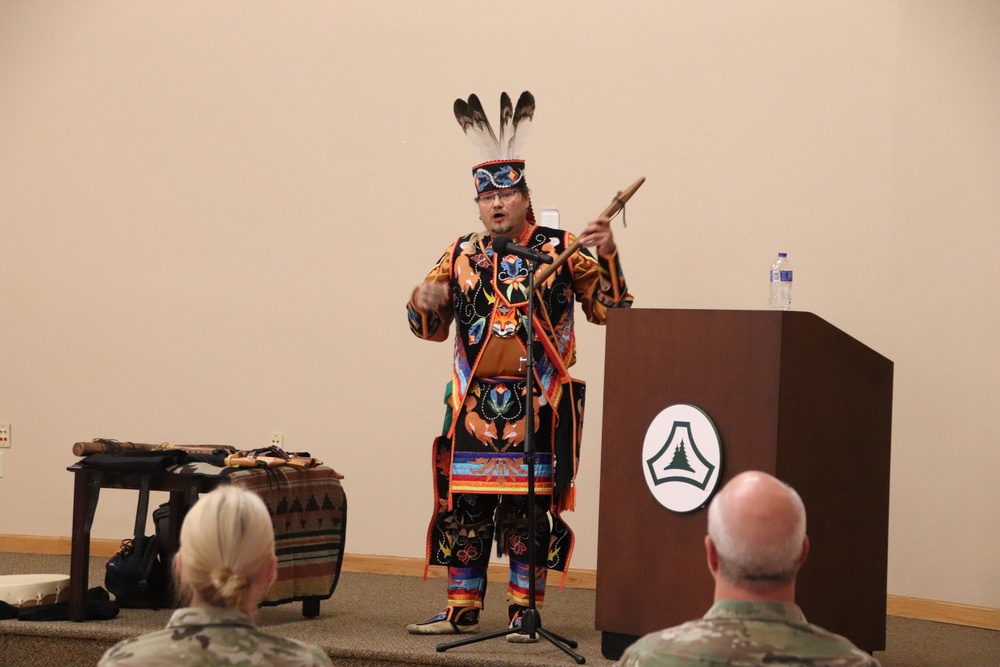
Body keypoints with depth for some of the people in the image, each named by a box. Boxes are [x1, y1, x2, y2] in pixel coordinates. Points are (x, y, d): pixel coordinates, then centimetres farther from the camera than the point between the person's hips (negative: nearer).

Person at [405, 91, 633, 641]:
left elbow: (609, 309, 0)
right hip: (474, 403, 3)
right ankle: (462, 610, 13)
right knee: (463, 506, 4)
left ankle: (523, 612, 8)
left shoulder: (561, 250, 2)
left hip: (538, 405, -3)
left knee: (531, 509, -1)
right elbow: (432, 327, 12)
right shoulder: (461, 254, 10)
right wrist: (424, 300, -10)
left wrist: (606, 258, -15)